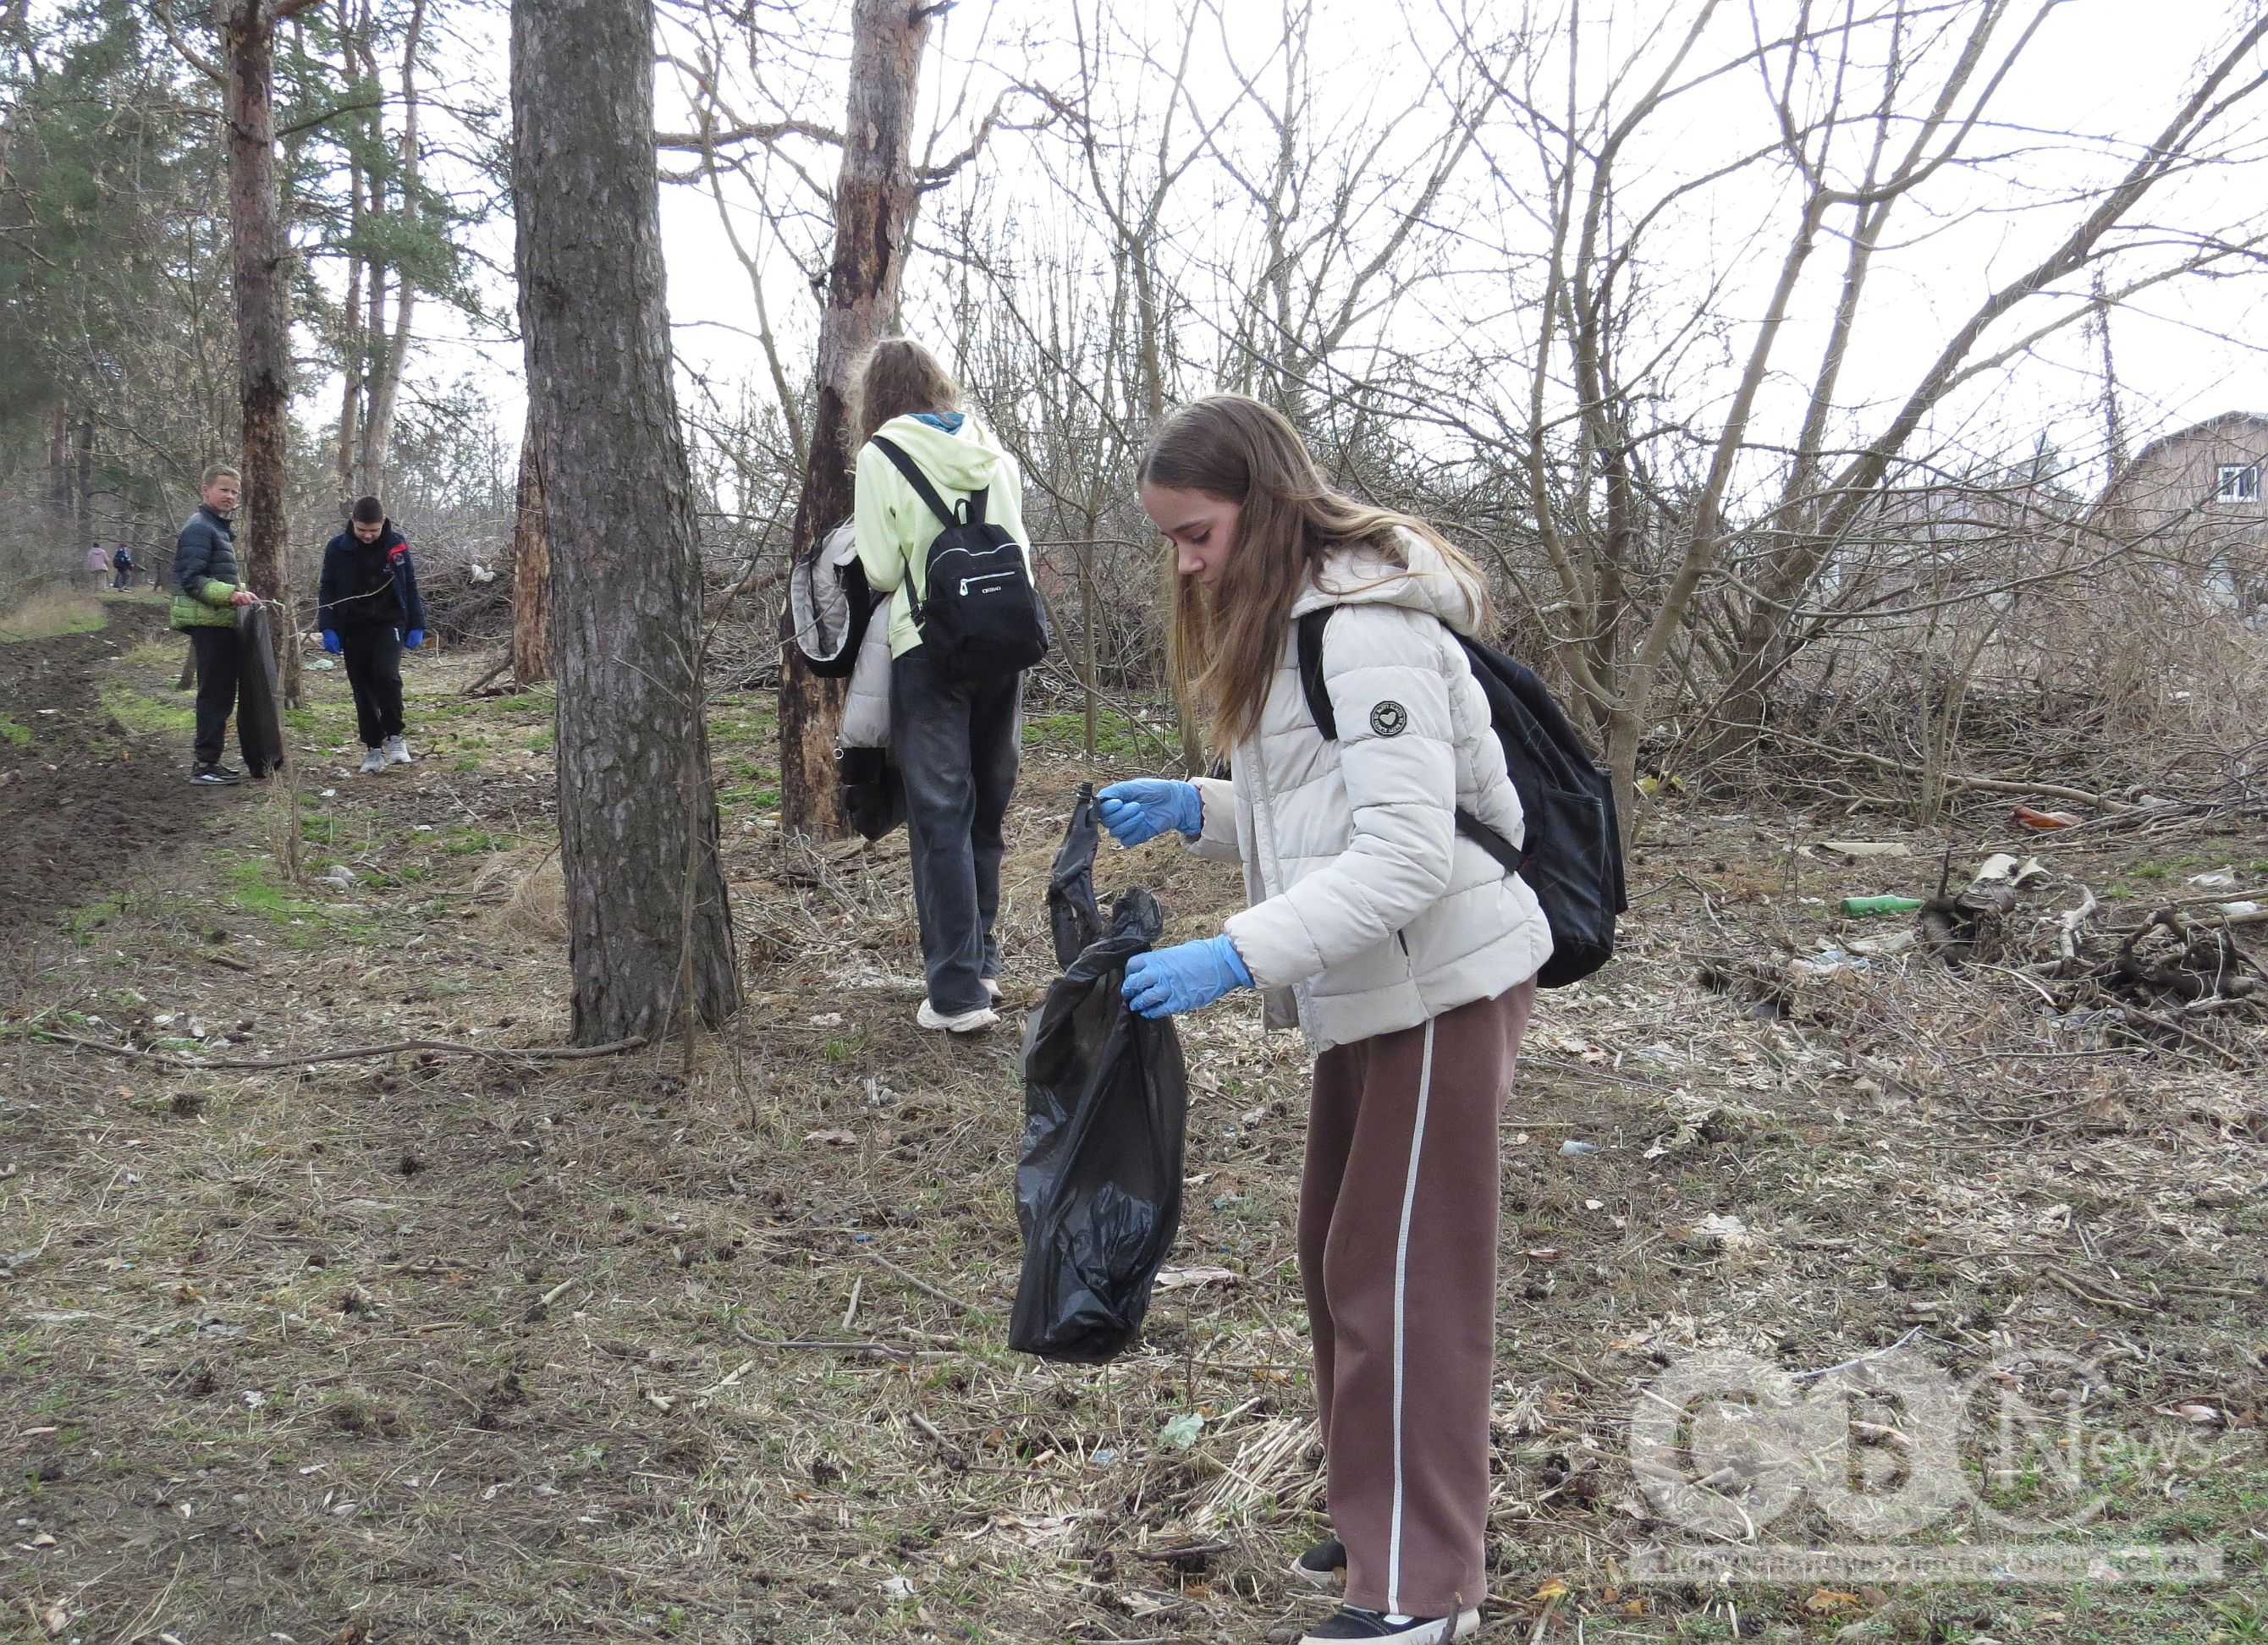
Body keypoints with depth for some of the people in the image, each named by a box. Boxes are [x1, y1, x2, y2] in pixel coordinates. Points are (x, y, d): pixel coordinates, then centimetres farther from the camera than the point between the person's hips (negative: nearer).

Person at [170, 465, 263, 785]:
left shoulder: (219, 528, 20)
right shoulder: (199, 528, -12)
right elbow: (192, 580, -20)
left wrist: (240, 591, 19)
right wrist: (230, 594, -29)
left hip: (221, 624, 10)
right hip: (208, 623, -10)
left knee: (220, 694, 12)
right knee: (215, 694, -7)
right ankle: (205, 765, -2)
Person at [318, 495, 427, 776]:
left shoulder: (397, 544, -2)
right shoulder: (338, 548, -2)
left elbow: (410, 587, 6)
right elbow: (327, 591, 4)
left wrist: (416, 626, 2)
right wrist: (328, 628, -5)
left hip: (389, 623, -1)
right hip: (353, 628, 2)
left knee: (386, 675, -22)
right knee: (363, 688, 3)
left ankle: (394, 736, -5)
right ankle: (372, 748, 13)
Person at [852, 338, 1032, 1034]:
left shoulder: (883, 456, -5)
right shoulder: (994, 452, 10)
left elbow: (880, 571, -7)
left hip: (929, 650, -5)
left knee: (940, 818, -2)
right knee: (987, 809, 16)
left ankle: (958, 990, -4)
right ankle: (983, 960, 25)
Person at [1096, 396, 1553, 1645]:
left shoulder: (1369, 629, -21)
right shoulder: (1283, 623, 11)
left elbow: (1409, 850, -27)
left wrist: (1235, 956, -31)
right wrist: (1192, 809, 0)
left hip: (1438, 985, -10)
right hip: (1370, 987, 10)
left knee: (1396, 1274, -2)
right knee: (1341, 1257, 17)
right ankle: (1382, 1521, 32)